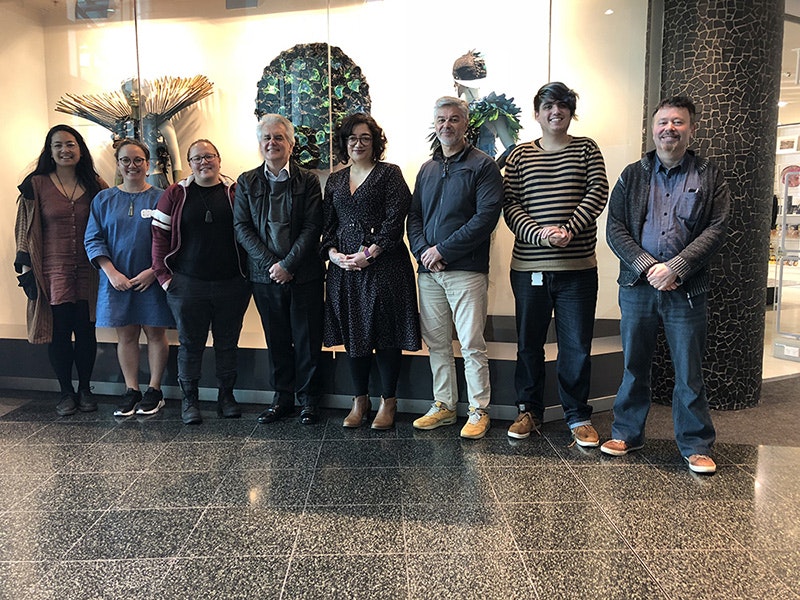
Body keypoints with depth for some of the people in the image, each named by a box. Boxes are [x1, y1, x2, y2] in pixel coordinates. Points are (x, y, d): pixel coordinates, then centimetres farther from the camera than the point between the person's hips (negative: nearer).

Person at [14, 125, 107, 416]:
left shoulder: (95, 184, 6)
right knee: (59, 332, 3)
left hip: (87, 271, 1)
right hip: (53, 270, -1)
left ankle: (85, 389, 22)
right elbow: (26, 229, 3)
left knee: (86, 330, 6)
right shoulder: (37, 184, 2)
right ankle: (66, 392, 18)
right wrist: (26, 267, -2)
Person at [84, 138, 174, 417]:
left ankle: (154, 389, 17)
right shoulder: (104, 199, 7)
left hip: (152, 281, -2)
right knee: (125, 334, 8)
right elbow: (93, 240, 3)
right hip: (117, 281, 2)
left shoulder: (161, 198, 0)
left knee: (155, 333, 4)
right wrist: (112, 273, -9)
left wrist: (154, 271, -13)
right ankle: (131, 390, 19)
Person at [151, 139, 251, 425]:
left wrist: (249, 272, -1)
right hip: (187, 284, 0)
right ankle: (189, 400, 20)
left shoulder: (235, 192, 4)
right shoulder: (175, 194, 4)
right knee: (191, 343, 7)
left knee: (227, 342, 10)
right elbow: (160, 235, 3)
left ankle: (226, 396, 24)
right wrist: (163, 275, -4)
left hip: (232, 284, 1)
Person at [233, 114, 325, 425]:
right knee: (276, 340, 10)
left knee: (307, 339, 4)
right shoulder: (246, 182, 8)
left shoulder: (308, 180, 1)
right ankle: (282, 398, 23)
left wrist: (288, 265, -13)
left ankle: (308, 400, 17)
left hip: (304, 274, -2)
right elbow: (241, 227, 2)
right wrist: (269, 264, -9)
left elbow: (312, 227, -6)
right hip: (265, 274, 2)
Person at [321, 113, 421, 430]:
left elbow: (395, 219, -9)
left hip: (383, 265, -5)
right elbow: (327, 224, 13)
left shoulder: (389, 173, 1)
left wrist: (369, 253, -15)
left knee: (386, 335, 1)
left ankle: (388, 401, 15)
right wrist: (333, 253, -5)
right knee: (353, 333, 9)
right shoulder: (335, 180, 16)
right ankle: (360, 400, 23)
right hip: (344, 267, 5)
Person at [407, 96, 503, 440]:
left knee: (472, 345, -2)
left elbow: (486, 216, -11)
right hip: (428, 272, 6)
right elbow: (414, 215, 14)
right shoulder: (427, 170, 18)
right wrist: (423, 251, -6)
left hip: (466, 271, -5)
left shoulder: (483, 166, 0)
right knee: (437, 343, 10)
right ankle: (443, 406, 22)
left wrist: (443, 249, -14)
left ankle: (479, 411, 11)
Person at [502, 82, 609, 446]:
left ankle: (578, 416, 21)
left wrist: (569, 230, -20)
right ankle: (530, 410, 27)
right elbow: (510, 206, 0)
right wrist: (540, 234, -17)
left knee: (577, 345, 5)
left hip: (578, 268, -1)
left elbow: (597, 194, -4)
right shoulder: (520, 155, 8)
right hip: (529, 267, 1)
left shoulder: (586, 149, 8)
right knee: (528, 343, 11)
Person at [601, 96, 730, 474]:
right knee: (634, 365, 11)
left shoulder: (710, 178, 7)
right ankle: (627, 433, 26)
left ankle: (696, 445, 20)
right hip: (637, 286, 1)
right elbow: (615, 229, 1)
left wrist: (675, 268, -15)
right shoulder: (632, 176, 10)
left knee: (689, 372, 5)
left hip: (688, 289, -1)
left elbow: (715, 231, -3)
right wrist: (648, 266, -12)